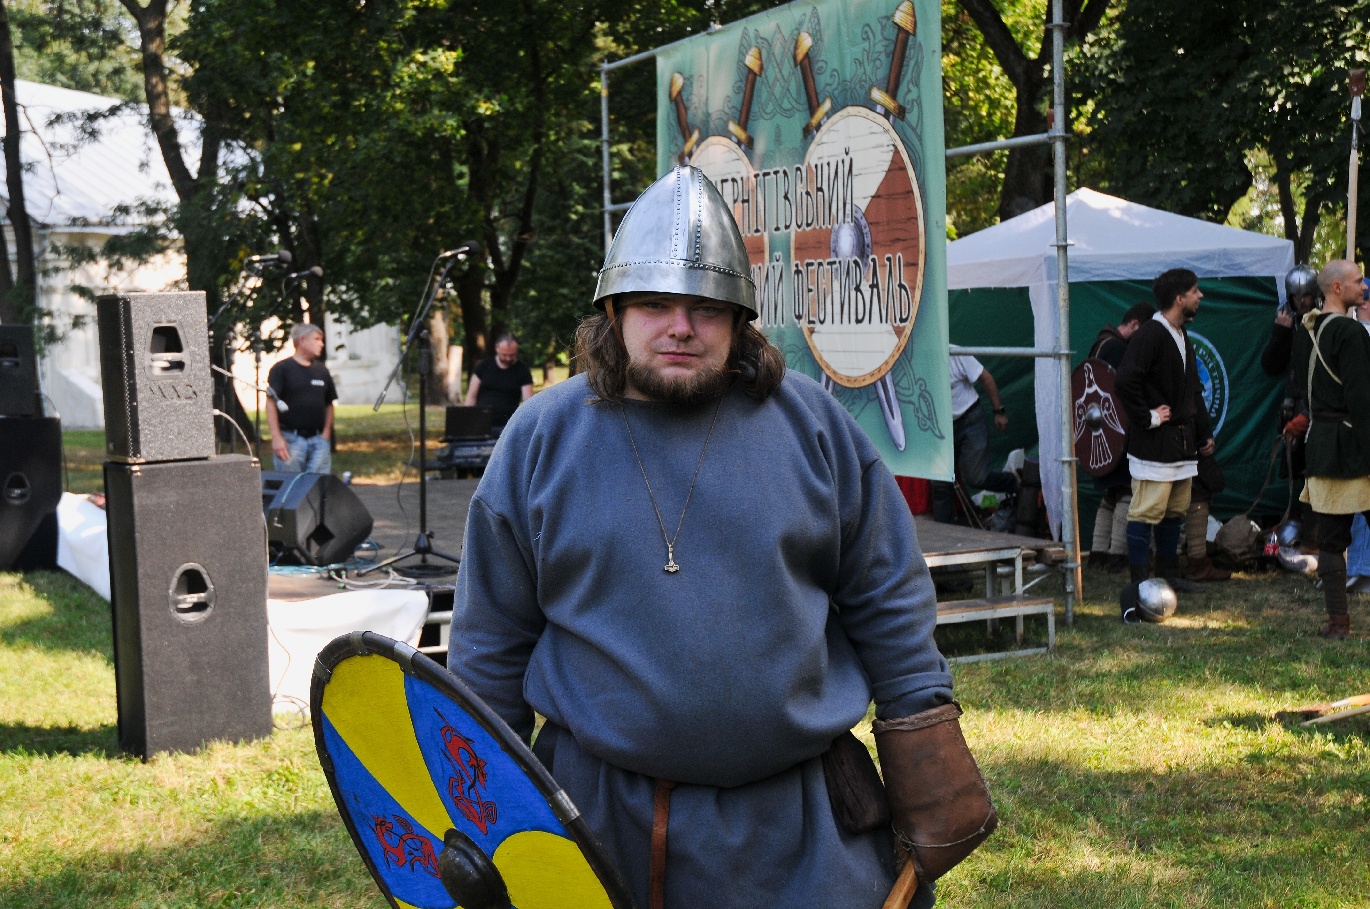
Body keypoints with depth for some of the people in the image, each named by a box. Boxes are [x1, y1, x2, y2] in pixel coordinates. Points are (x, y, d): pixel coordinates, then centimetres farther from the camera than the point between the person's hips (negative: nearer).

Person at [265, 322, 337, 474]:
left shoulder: (322, 371, 15)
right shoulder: (281, 369, -1)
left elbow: (329, 404, 19)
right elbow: (271, 404, -6)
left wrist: (326, 432, 6)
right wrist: (276, 437, -13)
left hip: (318, 439, 4)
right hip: (291, 439, -4)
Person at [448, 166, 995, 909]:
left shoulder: (811, 424, 0)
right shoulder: (542, 440, -1)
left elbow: (888, 603, 5)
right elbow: (490, 644, 5)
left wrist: (930, 785, 3)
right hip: (598, 828, 0)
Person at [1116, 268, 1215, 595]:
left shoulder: (1182, 337, 18)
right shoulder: (1150, 335, -14)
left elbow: (1194, 391, 26)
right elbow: (1126, 381, -25)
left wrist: (1204, 433, 21)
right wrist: (1148, 418, -18)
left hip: (1182, 442, 10)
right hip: (1154, 444, -10)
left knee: (1176, 510, 13)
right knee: (1147, 511, -7)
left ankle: (1168, 573, 22)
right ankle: (1139, 579, -3)